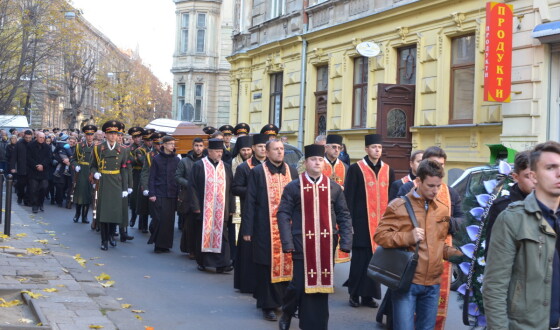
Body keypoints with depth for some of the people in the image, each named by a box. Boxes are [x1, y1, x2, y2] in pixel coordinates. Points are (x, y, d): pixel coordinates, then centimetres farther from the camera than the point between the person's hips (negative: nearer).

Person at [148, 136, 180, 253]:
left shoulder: (177, 160, 8)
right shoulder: (157, 159, 3)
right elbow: (152, 177, 3)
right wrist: (152, 193, -6)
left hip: (172, 195, 2)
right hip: (159, 194, -2)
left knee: (170, 220, 1)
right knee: (160, 219, -7)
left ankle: (166, 244, 10)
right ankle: (158, 245, 2)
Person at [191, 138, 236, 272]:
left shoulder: (226, 167, 11)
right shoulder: (199, 166, 1)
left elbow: (230, 189, 11)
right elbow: (194, 187, -1)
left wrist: (231, 208, 6)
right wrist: (196, 206, -8)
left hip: (221, 210, 2)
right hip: (204, 209, -2)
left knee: (221, 235, -2)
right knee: (204, 235, 4)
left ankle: (222, 264, -3)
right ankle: (202, 262, 17)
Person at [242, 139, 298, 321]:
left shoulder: (292, 171, 9)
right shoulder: (257, 172, -3)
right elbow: (250, 202, -3)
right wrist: (247, 229, -7)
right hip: (266, 228, -3)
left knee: (288, 264, 7)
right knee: (267, 266, 2)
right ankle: (268, 305, 11)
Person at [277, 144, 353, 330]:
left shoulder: (334, 188, 7)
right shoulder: (293, 187, 0)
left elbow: (344, 216, 8)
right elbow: (283, 215, -2)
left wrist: (345, 242, -1)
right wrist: (287, 242, -11)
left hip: (326, 245, 2)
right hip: (302, 244, -2)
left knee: (322, 283, 6)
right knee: (301, 284, 1)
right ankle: (286, 313, 28)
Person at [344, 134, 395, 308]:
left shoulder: (388, 170, 9)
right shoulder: (356, 169, -3)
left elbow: (391, 198, 12)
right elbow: (348, 197, -4)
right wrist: (349, 222, -9)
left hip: (381, 222, 4)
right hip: (361, 222, -4)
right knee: (359, 259, 2)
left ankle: (368, 294, 15)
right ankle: (354, 294, 13)